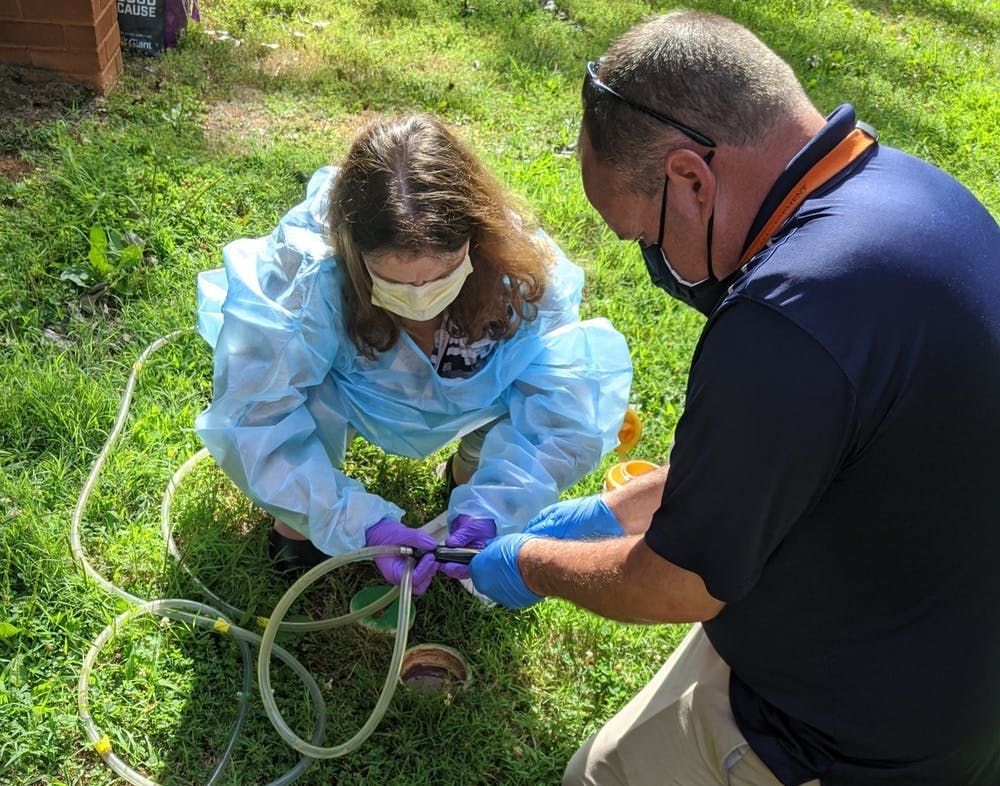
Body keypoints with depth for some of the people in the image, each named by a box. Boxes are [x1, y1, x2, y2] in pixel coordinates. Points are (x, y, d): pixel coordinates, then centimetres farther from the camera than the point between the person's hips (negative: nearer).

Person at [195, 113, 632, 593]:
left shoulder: (521, 268, -32)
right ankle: (300, 513, 3)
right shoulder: (304, 270, -38)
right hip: (343, 394, -2)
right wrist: (361, 522, -45)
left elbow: (556, 398, -27)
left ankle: (472, 475, 6)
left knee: (597, 355, -22)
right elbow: (257, 415, -37)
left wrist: (491, 509, -40)